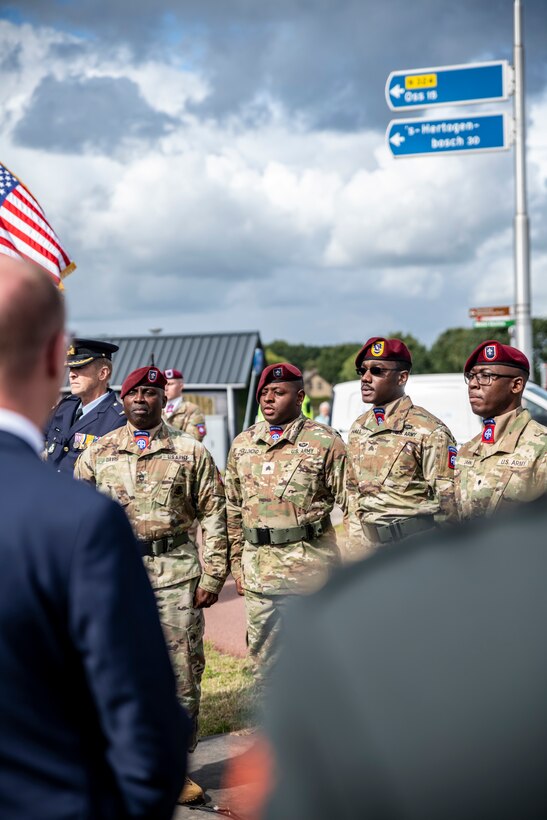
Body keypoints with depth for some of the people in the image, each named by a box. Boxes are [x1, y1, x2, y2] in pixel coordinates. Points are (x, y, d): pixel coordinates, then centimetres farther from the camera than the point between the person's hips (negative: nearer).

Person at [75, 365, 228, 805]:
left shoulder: (191, 452, 4)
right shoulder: (98, 454, 8)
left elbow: (213, 515, 3)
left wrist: (212, 575, -3)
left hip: (177, 573, -1)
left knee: (181, 672, 2)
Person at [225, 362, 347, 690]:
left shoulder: (326, 442, -3)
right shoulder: (242, 445, 11)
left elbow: (354, 506, -3)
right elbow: (233, 510, 18)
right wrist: (237, 564, 15)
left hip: (309, 570, -5)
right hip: (258, 573, 5)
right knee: (263, 662, 13)